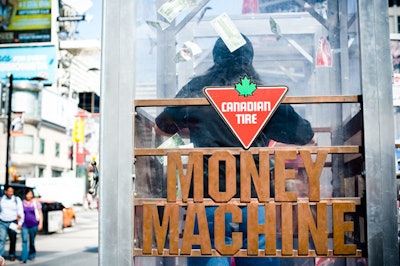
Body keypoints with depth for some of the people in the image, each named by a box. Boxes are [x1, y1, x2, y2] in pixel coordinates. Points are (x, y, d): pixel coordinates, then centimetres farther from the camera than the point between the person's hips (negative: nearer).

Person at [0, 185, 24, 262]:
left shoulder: (17, 199, 0)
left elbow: (21, 212, -1)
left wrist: (20, 223, -7)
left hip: (12, 223, 0)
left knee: (13, 240, 8)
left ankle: (12, 255, 23)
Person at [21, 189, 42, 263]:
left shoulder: (36, 202, 0)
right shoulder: (22, 203, 5)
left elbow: (40, 214, 2)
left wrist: (40, 223, -4)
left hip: (33, 225, -1)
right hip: (24, 225, 1)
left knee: (32, 242, 10)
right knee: (24, 240, -10)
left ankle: (32, 255, 28)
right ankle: (24, 258, -10)